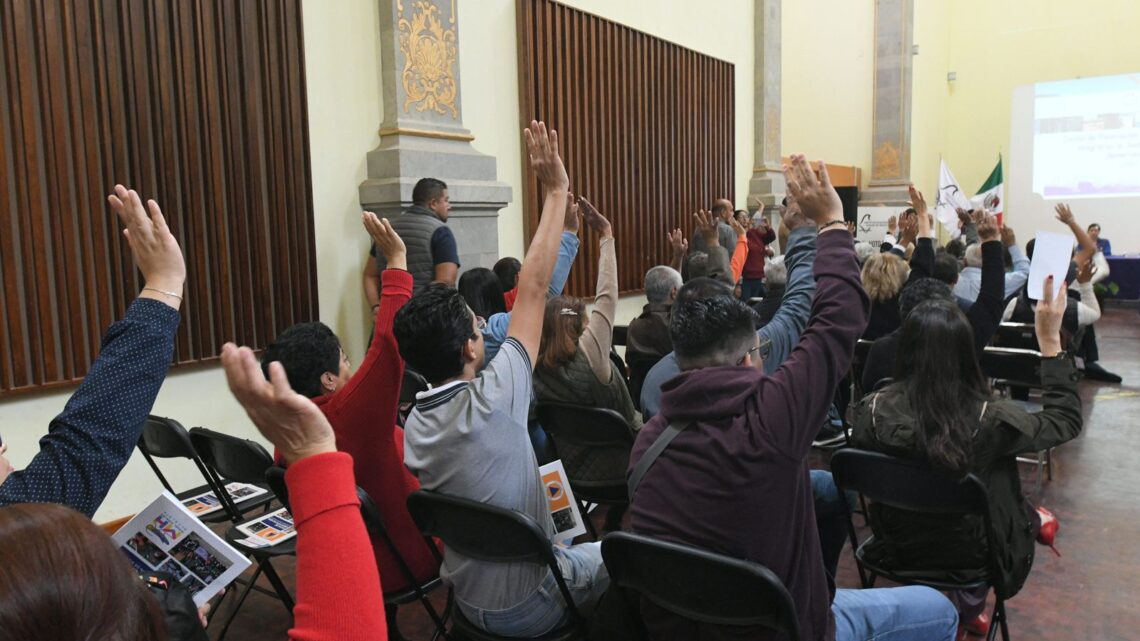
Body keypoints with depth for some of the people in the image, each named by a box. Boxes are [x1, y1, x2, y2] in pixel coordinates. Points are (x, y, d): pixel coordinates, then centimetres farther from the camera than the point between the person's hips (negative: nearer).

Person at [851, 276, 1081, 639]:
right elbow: (1066, 420, -8)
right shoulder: (989, 419, -28)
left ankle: (965, 605, 41)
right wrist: (1050, 341, -7)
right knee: (1028, 515, 32)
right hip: (970, 553, -2)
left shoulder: (872, 409, -23)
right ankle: (969, 606, 49)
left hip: (896, 547, 2)